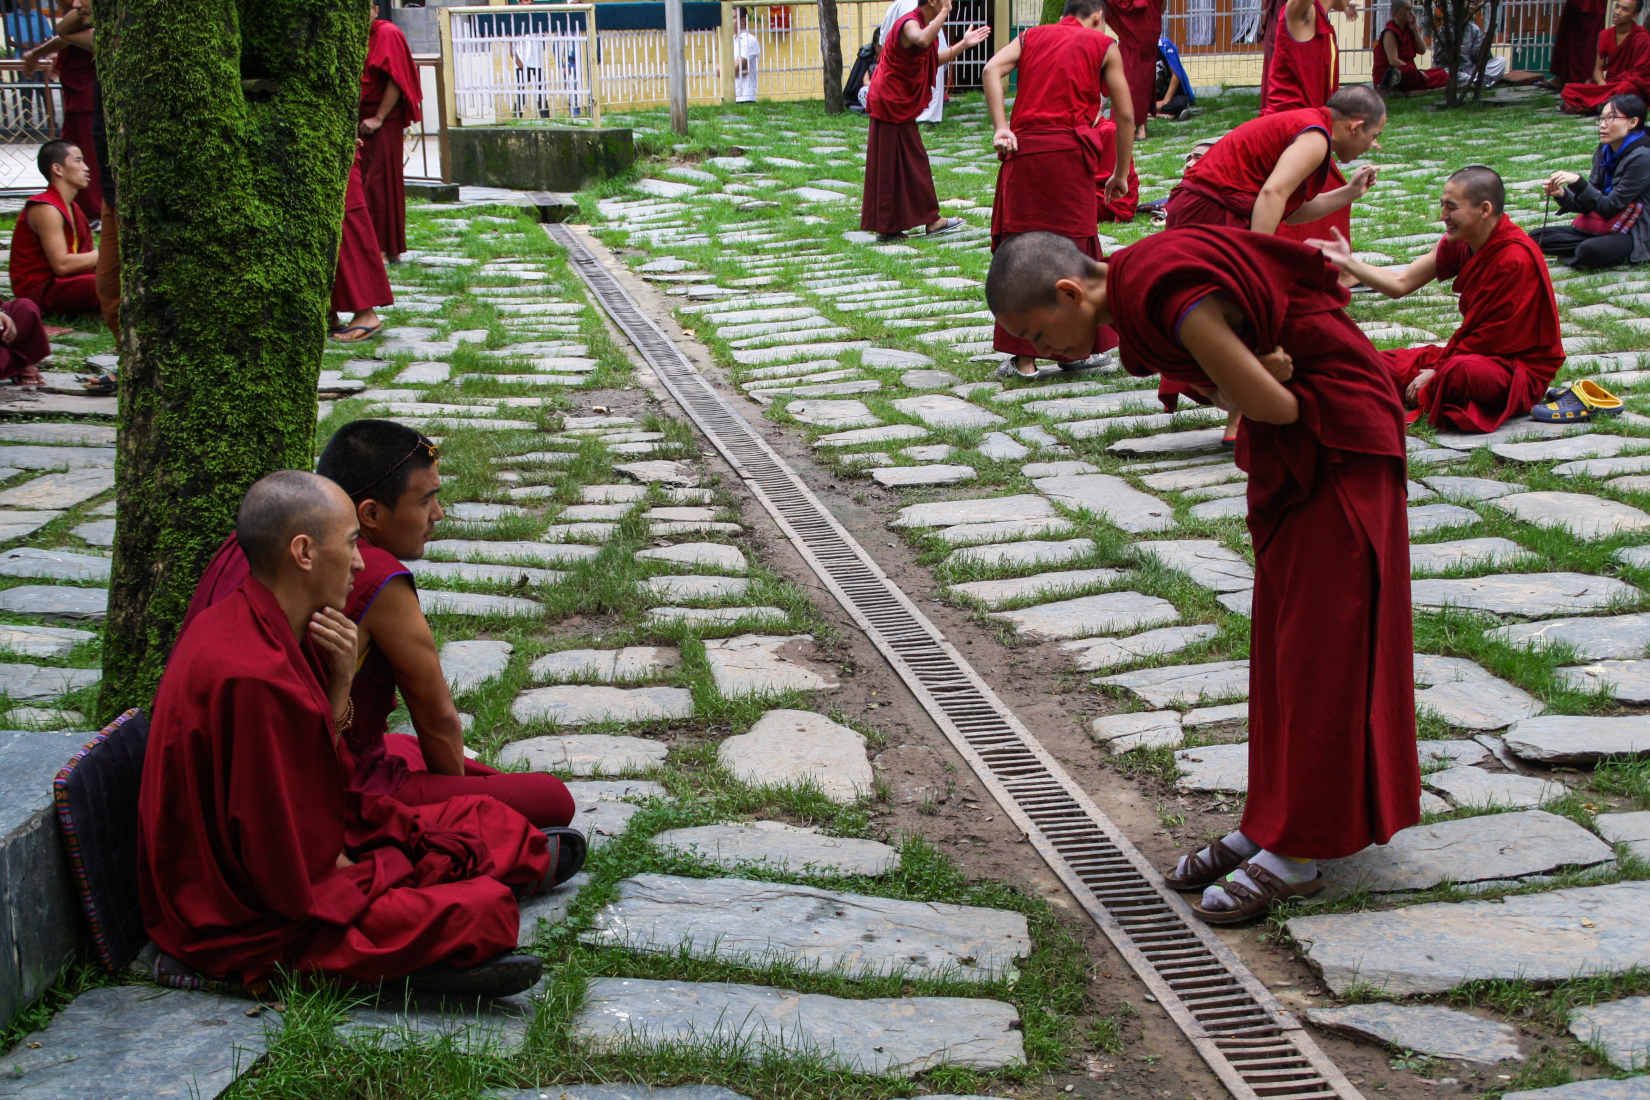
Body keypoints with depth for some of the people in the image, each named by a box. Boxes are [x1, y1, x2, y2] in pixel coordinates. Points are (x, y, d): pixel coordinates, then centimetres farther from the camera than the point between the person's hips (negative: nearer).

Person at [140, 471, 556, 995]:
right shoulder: (253, 676, -30)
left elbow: (319, 770, 7)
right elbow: (286, 873, -26)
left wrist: (339, 680, -7)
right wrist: (361, 872, -7)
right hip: (255, 926, -10)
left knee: (488, 820, 12)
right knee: (486, 912, -19)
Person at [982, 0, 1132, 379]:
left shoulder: (1030, 37, 19)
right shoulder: (1103, 46, 13)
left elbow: (992, 69, -1)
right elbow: (1125, 115, 8)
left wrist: (1000, 128, -7)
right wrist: (1120, 173, 16)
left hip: (1023, 150, 2)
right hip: (1069, 152, -2)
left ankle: (1024, 359, 4)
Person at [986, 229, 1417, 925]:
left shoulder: (1175, 299, -28)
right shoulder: (1133, 293, 2)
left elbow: (1274, 405, -23)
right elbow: (1229, 392, 2)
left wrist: (1226, 388, -4)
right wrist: (1255, 373, -20)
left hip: (1335, 438, -9)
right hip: (1285, 447, 9)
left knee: (1320, 640, -4)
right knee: (1279, 637, 12)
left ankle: (1296, 855, 2)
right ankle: (1267, 826, 21)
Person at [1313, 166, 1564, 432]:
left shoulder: (1516, 258, -24)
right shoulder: (1459, 241, 1)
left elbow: (1495, 337, -21)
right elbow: (1400, 284, 1)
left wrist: (1438, 374, -17)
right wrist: (1348, 262, -10)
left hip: (1522, 369, -8)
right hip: (1474, 349, 8)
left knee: (1459, 372, -38)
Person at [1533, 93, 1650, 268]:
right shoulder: (1604, 152, 6)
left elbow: (1609, 208, -21)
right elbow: (1588, 205, 2)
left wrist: (1578, 182, -29)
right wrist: (1562, 194, -17)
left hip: (1635, 236, -7)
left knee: (1590, 252, -38)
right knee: (1536, 238, -5)